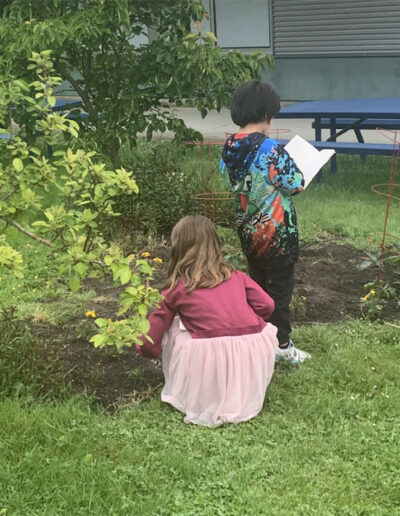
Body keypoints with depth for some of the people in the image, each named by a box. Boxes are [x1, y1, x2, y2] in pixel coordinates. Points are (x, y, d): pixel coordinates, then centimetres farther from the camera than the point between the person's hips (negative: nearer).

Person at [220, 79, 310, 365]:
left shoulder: (229, 149, -3)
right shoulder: (271, 149, -25)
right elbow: (297, 184, -18)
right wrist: (291, 166, 2)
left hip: (248, 230, 7)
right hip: (276, 231, -7)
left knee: (257, 284, 21)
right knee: (280, 288, 7)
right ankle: (282, 345, 18)